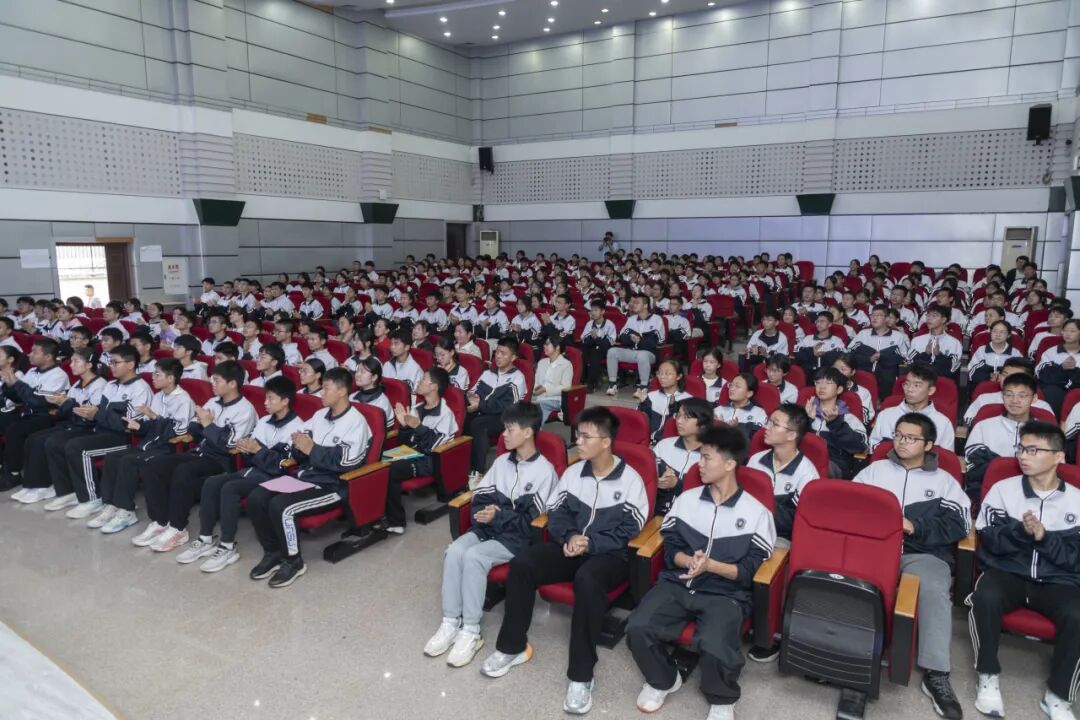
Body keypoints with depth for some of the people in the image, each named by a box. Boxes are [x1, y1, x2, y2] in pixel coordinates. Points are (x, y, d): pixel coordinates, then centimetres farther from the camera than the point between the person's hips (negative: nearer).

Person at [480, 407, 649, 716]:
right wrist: (570, 537, -13)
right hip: (572, 547, 5)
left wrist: (591, 543, -20)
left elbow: (630, 532, -10)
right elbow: (556, 513, 8)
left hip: (611, 554, -5)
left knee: (587, 580, -39)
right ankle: (513, 647, -3)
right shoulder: (573, 472, 6)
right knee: (521, 563, -19)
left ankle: (581, 675, -28)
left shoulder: (630, 480, -8)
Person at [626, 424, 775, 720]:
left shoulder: (756, 513, -1)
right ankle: (663, 680, 12)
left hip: (725, 594, -3)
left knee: (715, 647, -31)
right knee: (638, 628, -22)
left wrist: (710, 565, -20)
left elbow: (750, 572, -4)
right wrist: (689, 560, -14)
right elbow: (670, 547, 8)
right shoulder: (686, 499, 8)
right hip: (678, 583, 3)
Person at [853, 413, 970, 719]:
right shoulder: (875, 469, 21)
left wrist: (915, 527, -10)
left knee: (934, 591, -33)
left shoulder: (944, 481, 17)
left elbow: (958, 525, 4)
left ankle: (936, 675, -26)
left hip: (924, 554, -1)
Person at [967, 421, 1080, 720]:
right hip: (1007, 572, -1)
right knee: (985, 597, -33)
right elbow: (990, 539, -5)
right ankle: (988, 676, -11)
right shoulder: (1003, 489, 4)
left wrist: (1044, 537, -17)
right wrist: (1022, 531, -23)